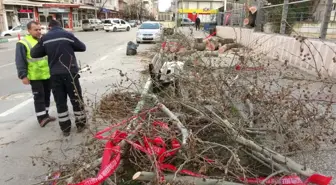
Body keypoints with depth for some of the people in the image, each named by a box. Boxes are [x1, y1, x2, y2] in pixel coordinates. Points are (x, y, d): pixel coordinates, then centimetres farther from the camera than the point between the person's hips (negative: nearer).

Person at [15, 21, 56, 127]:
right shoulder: (23, 43, -7)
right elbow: (20, 61, -10)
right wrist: (23, 75, -16)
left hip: (47, 74, 7)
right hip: (35, 76, -6)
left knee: (47, 95, 13)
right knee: (39, 96, -5)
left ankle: (45, 115, 25)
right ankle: (41, 118, 1)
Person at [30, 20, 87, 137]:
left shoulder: (45, 38, 6)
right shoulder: (67, 35, -2)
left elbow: (34, 53, 10)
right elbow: (82, 47, 6)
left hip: (54, 74, 3)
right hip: (69, 72, -2)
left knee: (60, 102, 11)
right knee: (76, 99, 9)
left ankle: (65, 128, 17)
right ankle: (81, 124, 18)